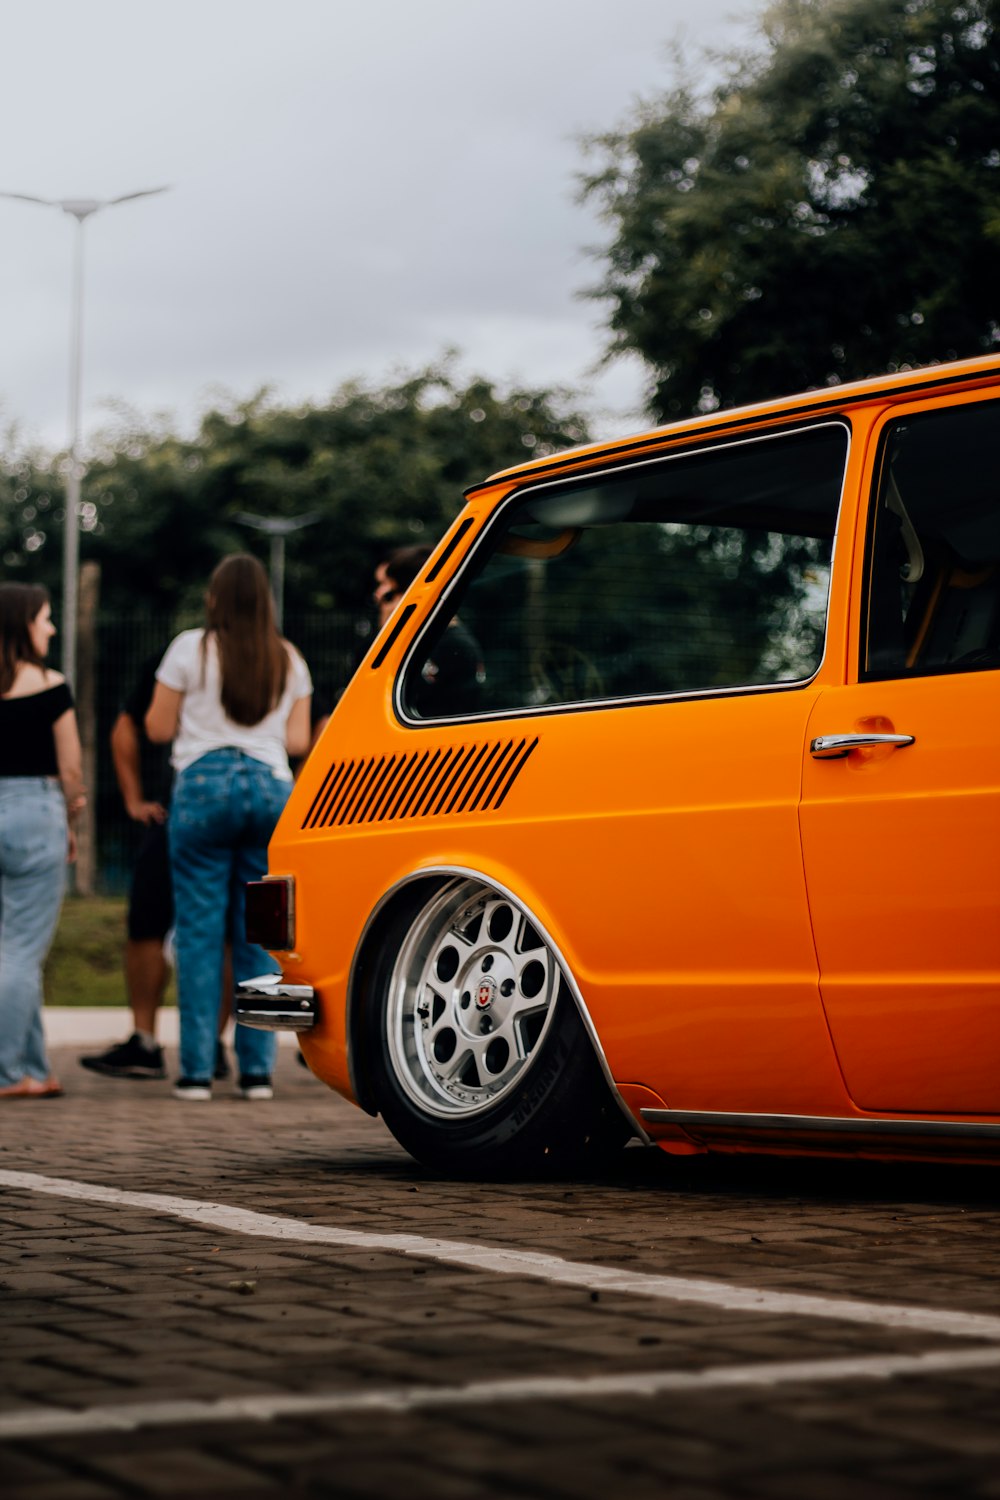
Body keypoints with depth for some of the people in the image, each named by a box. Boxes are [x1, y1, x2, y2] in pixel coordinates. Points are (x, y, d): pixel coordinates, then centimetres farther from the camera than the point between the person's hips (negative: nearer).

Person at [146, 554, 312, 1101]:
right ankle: (258, 1070, 4)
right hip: (271, 787, 3)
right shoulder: (289, 660, 11)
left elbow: (158, 729, 3)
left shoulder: (191, 648, 0)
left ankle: (197, 1071, -1)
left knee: (199, 931, 0)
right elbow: (298, 740, 11)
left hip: (204, 785, -3)